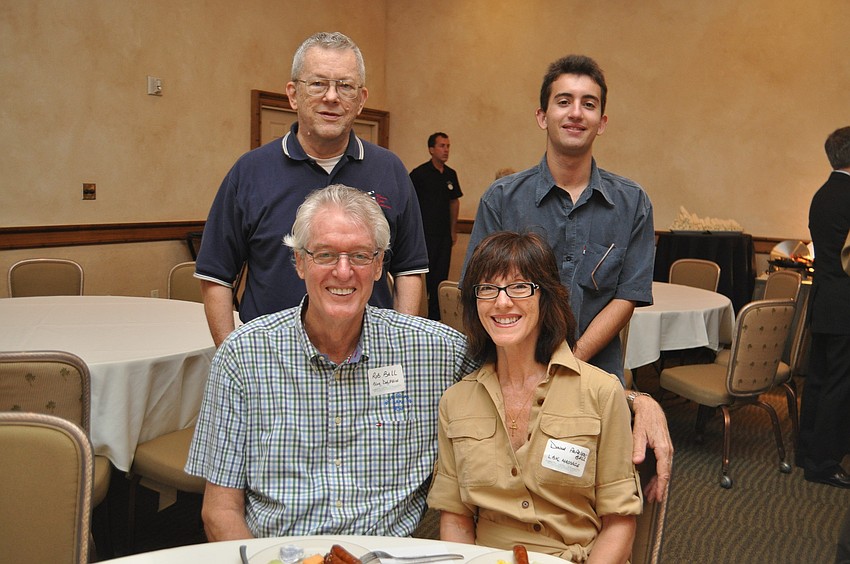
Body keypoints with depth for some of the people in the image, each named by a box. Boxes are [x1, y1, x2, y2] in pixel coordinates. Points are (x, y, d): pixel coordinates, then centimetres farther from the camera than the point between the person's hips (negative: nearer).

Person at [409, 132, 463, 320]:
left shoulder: (450, 174, 11)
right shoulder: (419, 173, -6)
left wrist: (453, 230, 17)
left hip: (444, 234, 6)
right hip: (425, 234, -6)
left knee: (441, 276, 8)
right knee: (422, 275, -3)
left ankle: (435, 317, 17)